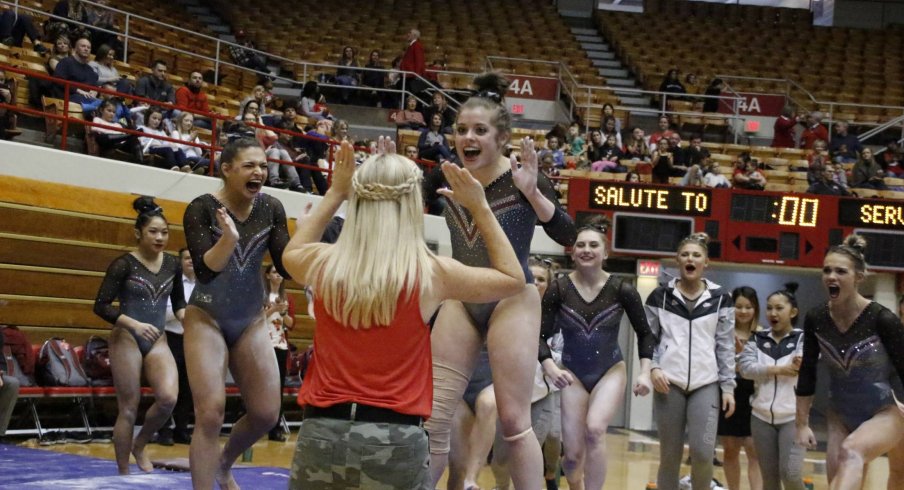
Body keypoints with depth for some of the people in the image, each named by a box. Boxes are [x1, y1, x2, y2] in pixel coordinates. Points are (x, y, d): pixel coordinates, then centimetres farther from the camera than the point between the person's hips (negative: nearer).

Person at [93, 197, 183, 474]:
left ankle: (140, 445, 9)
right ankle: (123, 473, 11)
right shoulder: (124, 264, -10)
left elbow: (178, 302, 18)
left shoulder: (173, 265, 4)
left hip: (158, 342, 4)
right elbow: (101, 306, -13)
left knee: (168, 398, -18)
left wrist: (186, 318, -4)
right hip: (126, 340, -4)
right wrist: (134, 324, -26)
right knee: (129, 409, -2)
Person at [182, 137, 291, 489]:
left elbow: (287, 268, -4)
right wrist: (228, 239, -41)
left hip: (251, 322, 5)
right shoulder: (202, 209, -15)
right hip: (207, 319, -4)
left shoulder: (271, 209, -3)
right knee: (210, 414, -14)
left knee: (266, 414, 4)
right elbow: (205, 271, -23)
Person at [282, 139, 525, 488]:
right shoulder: (430, 273, -6)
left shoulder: (325, 264, 0)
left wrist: (335, 194, 27)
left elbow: (292, 253, 28)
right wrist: (479, 208, 13)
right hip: (395, 438, -2)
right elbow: (513, 278, 12)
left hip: (322, 431, 2)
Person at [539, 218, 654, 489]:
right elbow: (540, 335, -9)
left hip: (611, 372, -1)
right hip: (574, 375, 1)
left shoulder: (622, 290, -12)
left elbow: (645, 333, -1)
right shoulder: (558, 289, -13)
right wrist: (551, 368, -26)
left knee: (595, 429, -28)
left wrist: (645, 372, -12)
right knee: (573, 454, 1)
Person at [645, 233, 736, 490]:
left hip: (706, 384, 0)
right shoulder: (660, 296, 5)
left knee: (703, 453, -12)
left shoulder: (720, 298, 6)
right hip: (669, 383, 0)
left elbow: (726, 346, 7)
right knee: (669, 456, 2)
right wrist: (653, 368, -8)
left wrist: (728, 386, 3)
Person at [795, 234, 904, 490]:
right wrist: (801, 423, 5)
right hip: (841, 416, 5)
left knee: (851, 453, -33)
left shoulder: (882, 320, -20)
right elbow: (807, 373, 3)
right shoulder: (815, 319, -7)